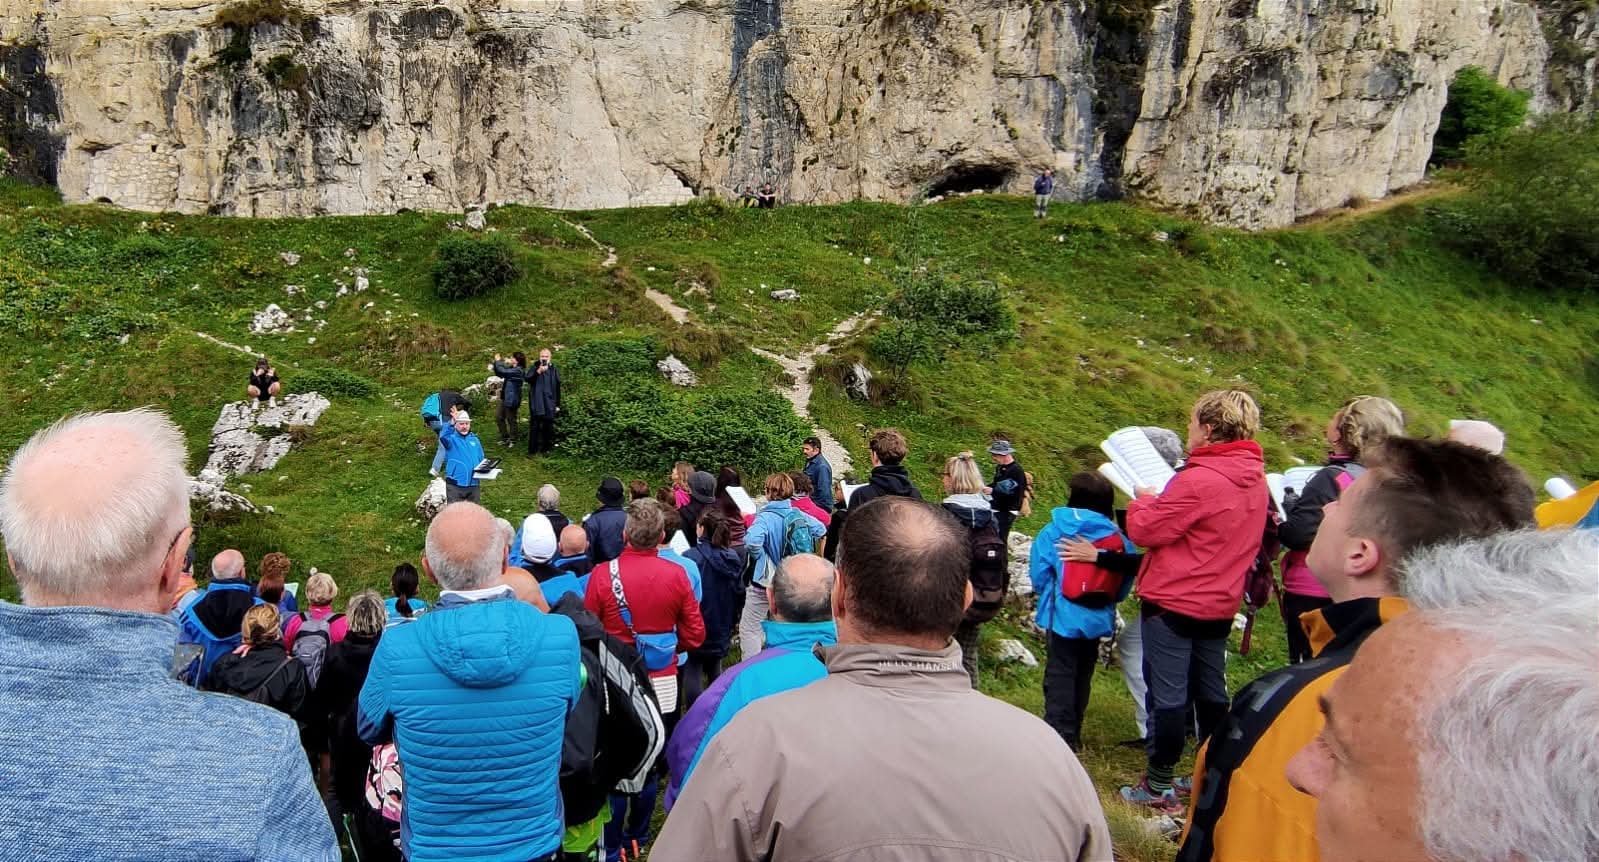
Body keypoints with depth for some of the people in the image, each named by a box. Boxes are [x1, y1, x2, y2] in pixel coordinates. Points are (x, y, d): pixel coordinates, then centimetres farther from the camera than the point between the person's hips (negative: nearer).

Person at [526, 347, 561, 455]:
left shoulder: (554, 370, 8)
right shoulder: (534, 367, 5)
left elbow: (557, 389, 9)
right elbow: (528, 379, -12)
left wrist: (558, 404, 7)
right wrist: (538, 371, -25)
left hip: (549, 403, 2)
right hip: (536, 403, -2)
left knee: (548, 426, 6)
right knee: (534, 426, -2)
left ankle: (546, 448, 15)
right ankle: (532, 449, 3)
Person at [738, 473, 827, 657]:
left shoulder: (766, 517, -21)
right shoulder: (798, 514, -2)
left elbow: (752, 541, -39)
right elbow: (821, 530, 10)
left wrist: (757, 556, -17)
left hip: (766, 581, -7)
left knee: (749, 628, 3)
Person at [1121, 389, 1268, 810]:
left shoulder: (1197, 480, -23)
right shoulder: (1256, 481, 3)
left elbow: (1145, 530, -17)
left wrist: (1145, 499, 1)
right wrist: (1163, 501, 9)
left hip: (1173, 602, -8)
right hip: (1220, 603, 8)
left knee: (1168, 695, 2)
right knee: (1211, 692, 18)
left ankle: (1158, 787, 11)